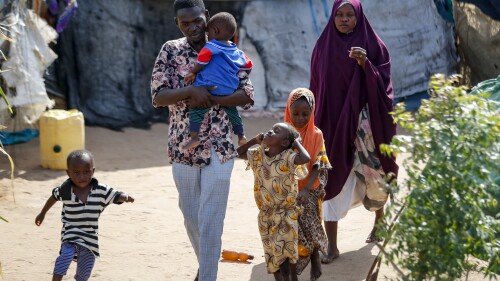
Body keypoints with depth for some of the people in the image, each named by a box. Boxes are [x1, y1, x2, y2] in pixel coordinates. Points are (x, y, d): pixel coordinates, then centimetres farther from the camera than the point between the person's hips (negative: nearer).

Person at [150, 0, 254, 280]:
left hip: (219, 147, -2)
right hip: (183, 148, 2)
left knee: (210, 220, -7)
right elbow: (158, 96, -6)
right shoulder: (170, 51, 2)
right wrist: (191, 91, -22)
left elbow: (247, 95, -7)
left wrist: (208, 100, -17)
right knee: (191, 216, 14)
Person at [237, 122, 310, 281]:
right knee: (273, 258, 11)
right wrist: (255, 141, 4)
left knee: (285, 256, -10)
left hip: (286, 214, -6)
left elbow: (306, 158, -34)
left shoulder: (287, 157, -16)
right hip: (266, 216, 6)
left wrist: (297, 143, -18)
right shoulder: (258, 156, 2)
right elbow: (238, 153, 13)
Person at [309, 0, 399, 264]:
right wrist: (315, 121, 7)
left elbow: (383, 83, -7)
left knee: (373, 173, 9)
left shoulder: (372, 45, -2)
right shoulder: (323, 46, 5)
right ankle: (331, 245, 0)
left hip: (361, 121, -1)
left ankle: (379, 221, 39)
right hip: (331, 121, 1)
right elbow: (316, 86, 9)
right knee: (330, 181, -3)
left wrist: (365, 64, -23)